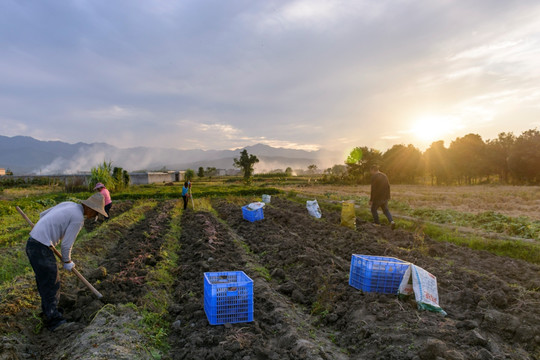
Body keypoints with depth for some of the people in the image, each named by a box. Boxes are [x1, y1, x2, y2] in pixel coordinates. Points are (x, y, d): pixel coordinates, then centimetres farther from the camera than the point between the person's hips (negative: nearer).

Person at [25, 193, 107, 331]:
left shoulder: (68, 204, 10)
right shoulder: (78, 218, -16)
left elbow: (42, 215, 23)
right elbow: (67, 244, -11)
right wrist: (67, 262, 6)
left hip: (33, 242, 10)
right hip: (41, 248, -10)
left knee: (44, 280, 24)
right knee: (51, 283, -2)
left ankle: (48, 309, 40)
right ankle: (54, 320, 6)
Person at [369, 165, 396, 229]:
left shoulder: (374, 177, -15)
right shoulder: (384, 175, 9)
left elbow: (373, 189, -18)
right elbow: (388, 186, 14)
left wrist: (371, 200, -13)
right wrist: (388, 196, 21)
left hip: (378, 198, -7)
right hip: (385, 198, 7)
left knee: (373, 209, 14)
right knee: (386, 210, 16)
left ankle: (377, 223, 17)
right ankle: (391, 221, -5)